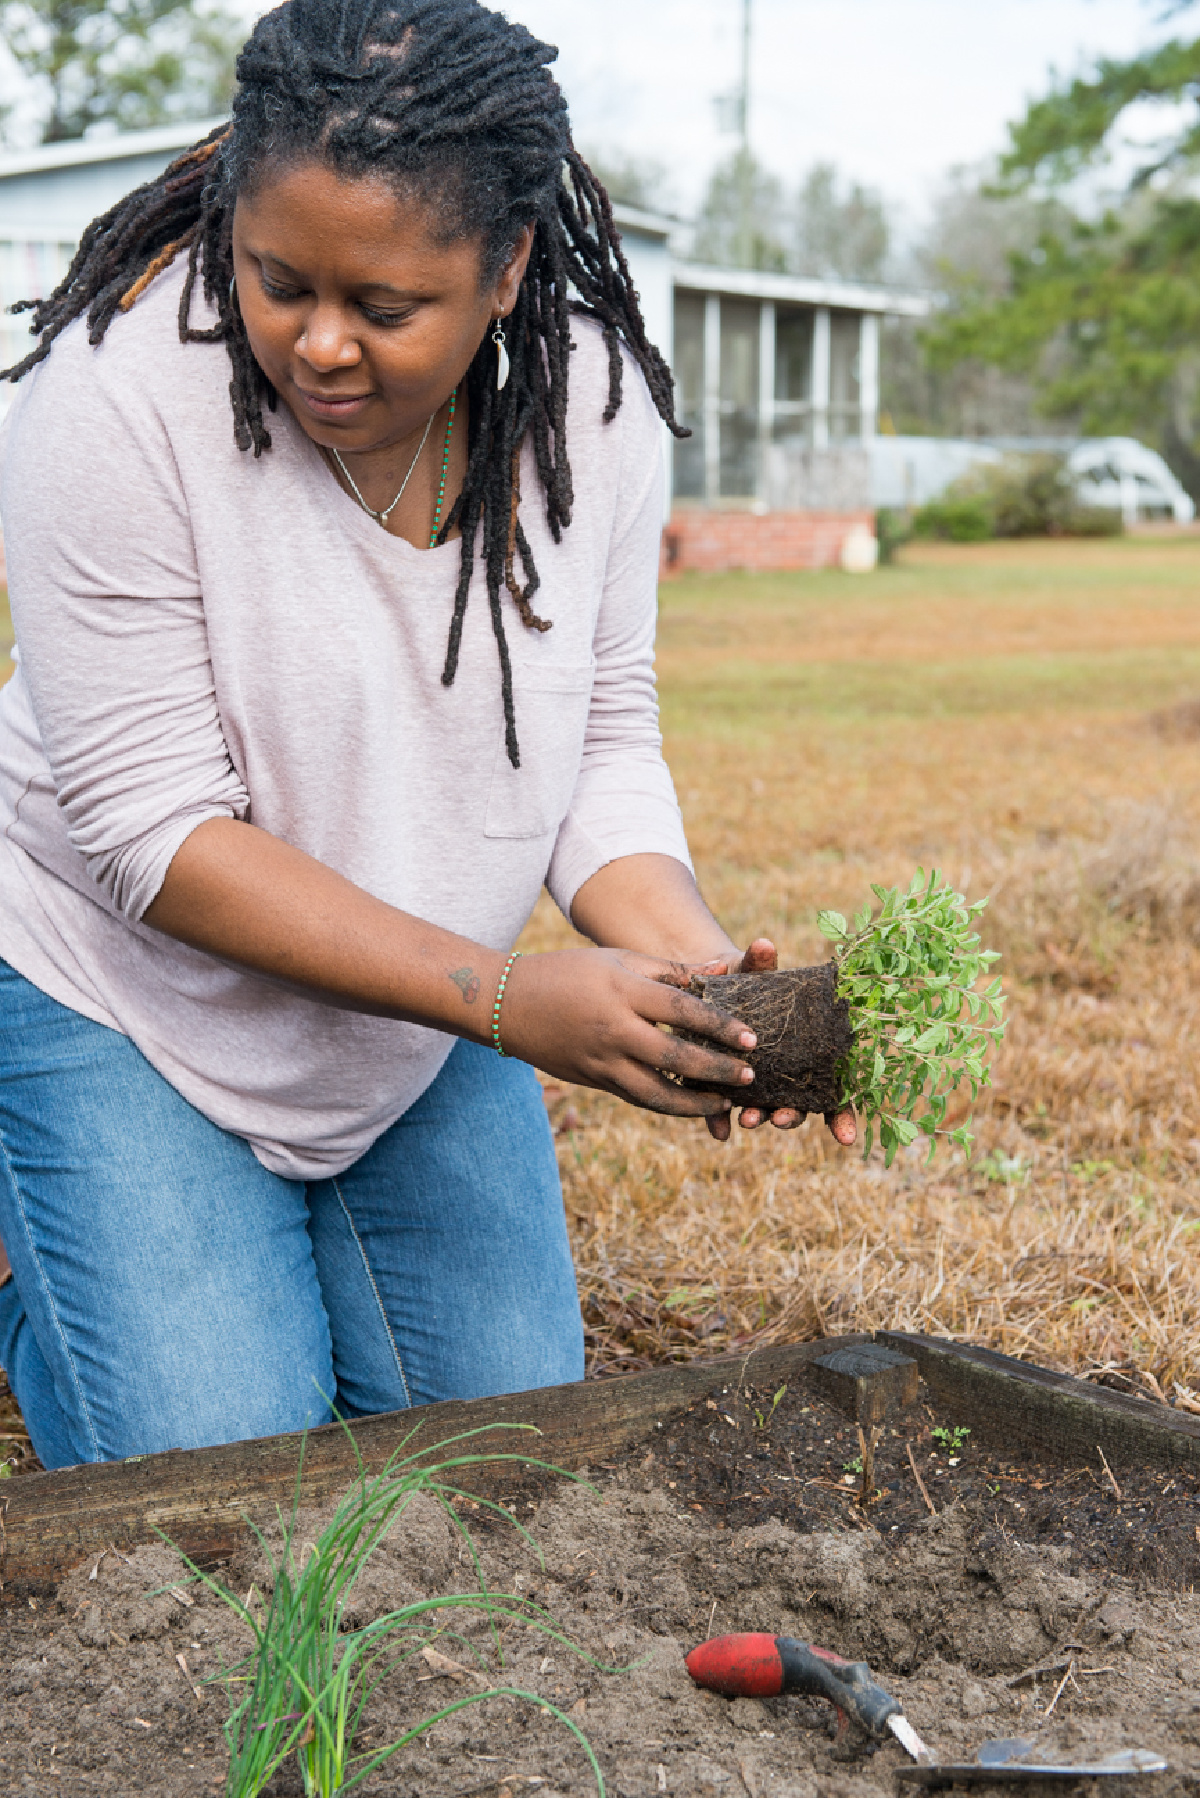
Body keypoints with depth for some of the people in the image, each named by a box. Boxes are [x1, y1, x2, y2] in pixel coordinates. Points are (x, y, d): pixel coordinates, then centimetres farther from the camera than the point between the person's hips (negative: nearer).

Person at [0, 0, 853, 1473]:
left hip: (423, 1026, 5)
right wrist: (504, 996, -32)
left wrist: (686, 957, -25)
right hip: (126, 1004, -4)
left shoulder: (593, 395, -13)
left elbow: (602, 742, -6)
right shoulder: (118, 397, -26)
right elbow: (157, 830, -26)